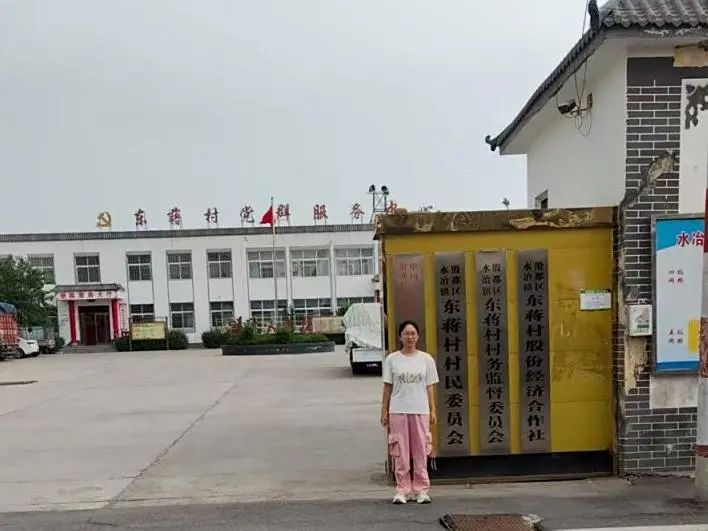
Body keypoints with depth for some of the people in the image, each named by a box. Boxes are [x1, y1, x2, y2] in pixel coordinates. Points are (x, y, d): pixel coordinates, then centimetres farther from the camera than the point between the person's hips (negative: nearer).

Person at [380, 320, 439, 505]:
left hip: (420, 410, 1)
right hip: (398, 411, -1)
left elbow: (429, 387, 6)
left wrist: (432, 410, 2)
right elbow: (388, 386, 3)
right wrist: (384, 411, 1)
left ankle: (421, 489, 16)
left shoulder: (426, 359, 4)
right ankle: (402, 490, 14)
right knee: (400, 451, 4)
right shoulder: (392, 359, 1)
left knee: (421, 451, 5)